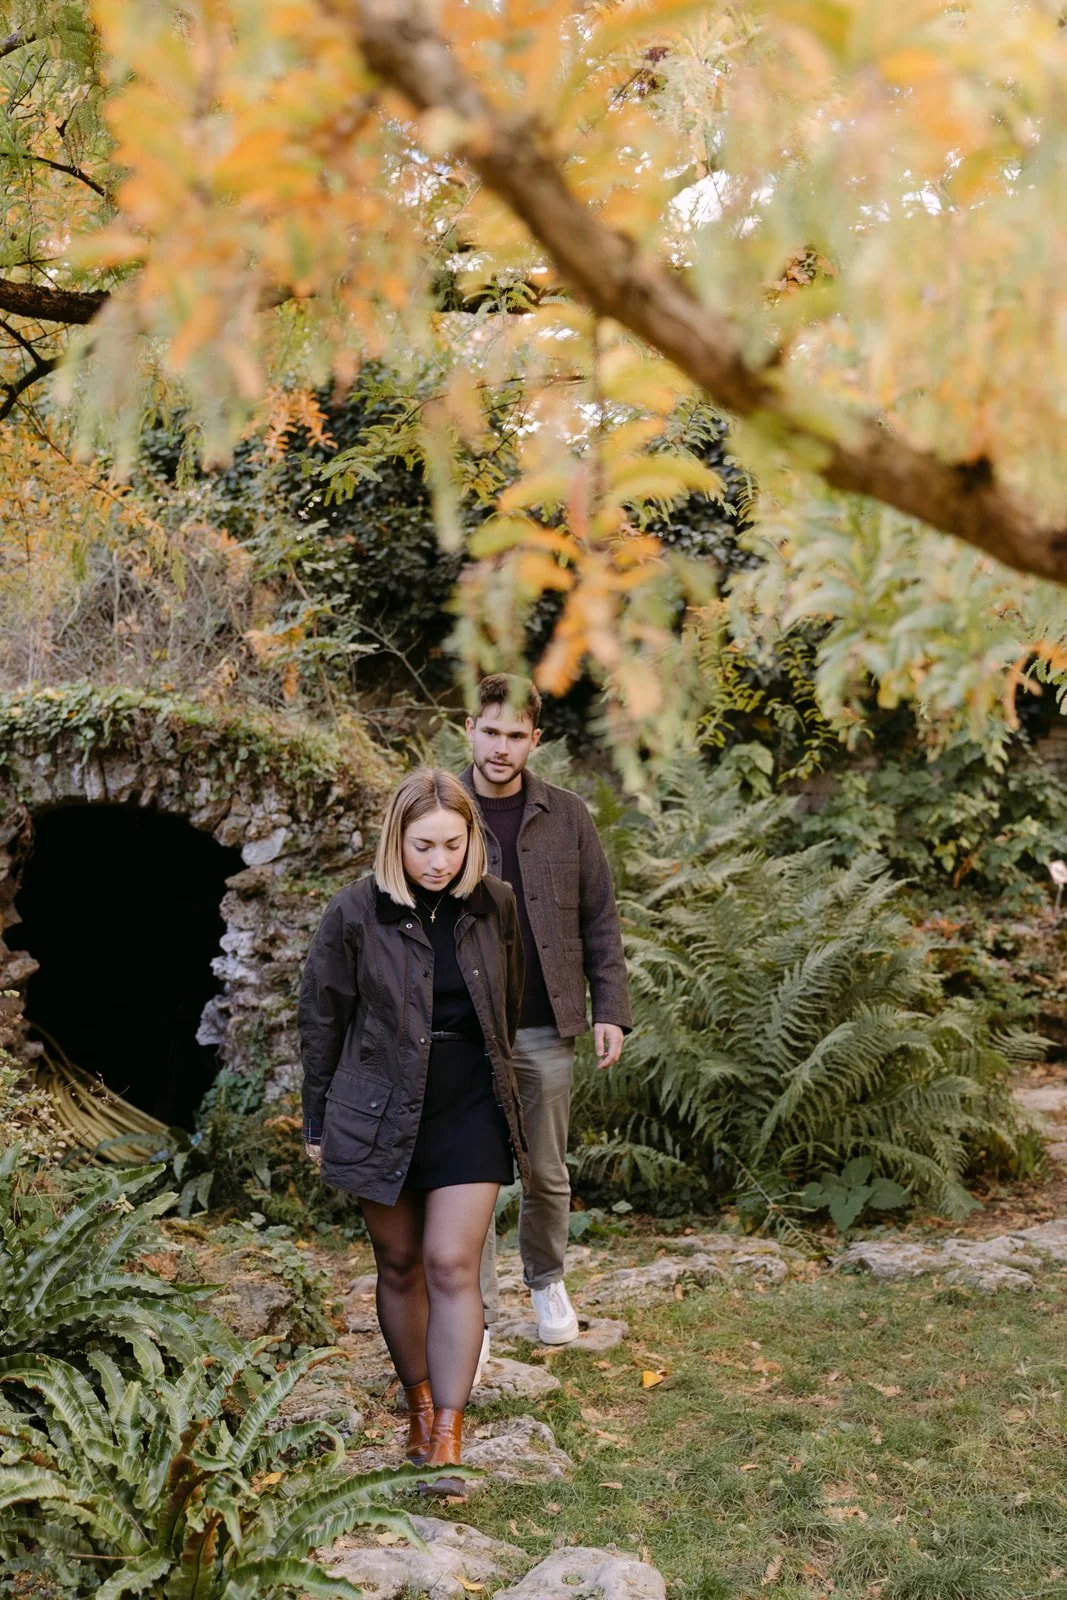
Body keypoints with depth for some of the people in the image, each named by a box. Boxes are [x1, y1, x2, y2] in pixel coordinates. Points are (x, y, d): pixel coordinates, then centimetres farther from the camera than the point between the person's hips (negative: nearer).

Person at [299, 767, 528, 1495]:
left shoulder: (496, 905, -3)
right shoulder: (356, 913, -10)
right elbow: (322, 1020, -1)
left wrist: (503, 1085, 17)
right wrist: (317, 1124, 4)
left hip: (470, 1113, 1)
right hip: (381, 1114, 0)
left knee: (452, 1267, -4)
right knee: (400, 1267, 11)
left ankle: (449, 1439, 2)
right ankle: (419, 1405, 31)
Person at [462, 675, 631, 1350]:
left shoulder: (567, 816, 3)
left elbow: (600, 918, 6)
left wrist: (611, 1009, -1)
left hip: (546, 1029, 1)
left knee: (548, 1173, 13)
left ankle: (547, 1282, 37)